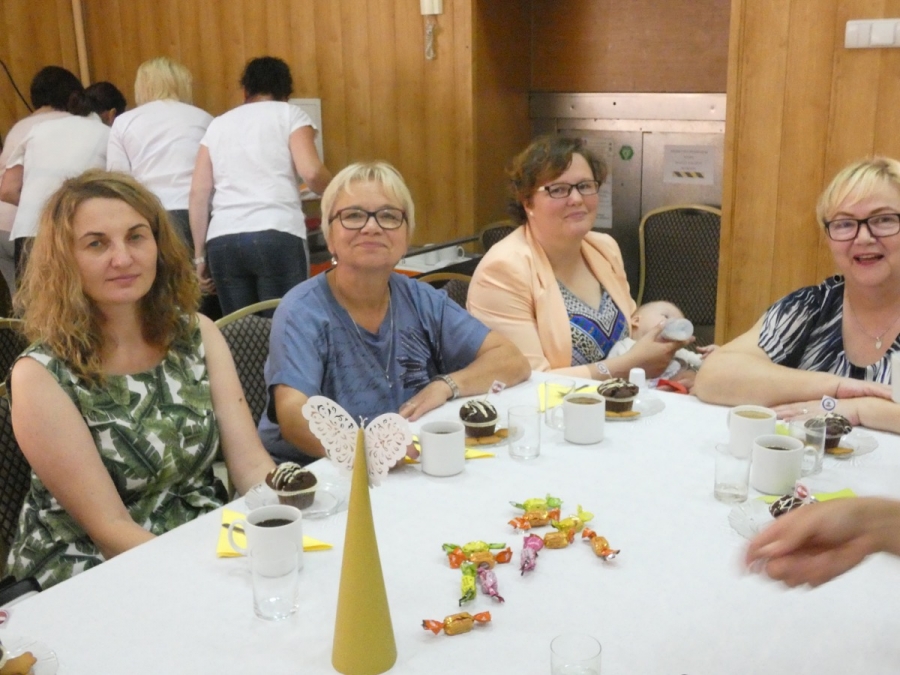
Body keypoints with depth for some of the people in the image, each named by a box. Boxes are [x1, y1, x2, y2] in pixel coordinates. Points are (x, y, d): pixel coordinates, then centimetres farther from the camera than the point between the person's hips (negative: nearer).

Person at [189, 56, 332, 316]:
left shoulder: (218, 124, 21)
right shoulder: (290, 114, 11)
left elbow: (199, 192, 13)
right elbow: (311, 172, -6)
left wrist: (199, 254, 15)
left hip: (222, 240, 4)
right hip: (277, 235, -3)